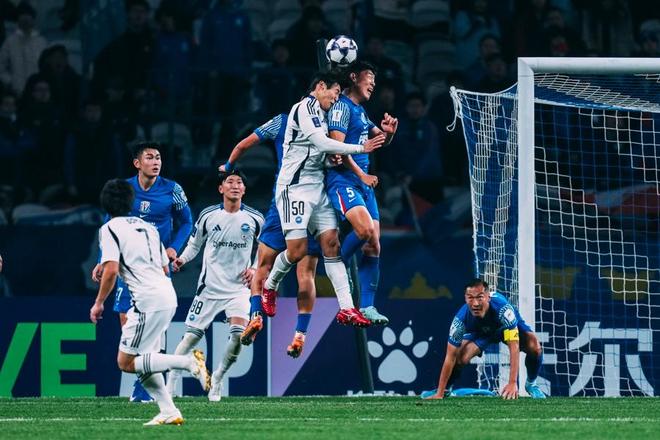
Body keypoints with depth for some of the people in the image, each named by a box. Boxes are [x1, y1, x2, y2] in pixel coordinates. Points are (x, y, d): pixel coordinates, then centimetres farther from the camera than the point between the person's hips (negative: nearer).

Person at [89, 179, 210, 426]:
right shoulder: (147, 226, 21)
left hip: (148, 300, -8)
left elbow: (111, 270, -13)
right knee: (143, 359, 15)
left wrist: (99, 303, -2)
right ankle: (169, 412, 2)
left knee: (126, 362, -4)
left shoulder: (109, 229, -2)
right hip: (168, 296, 8)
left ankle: (189, 362, -17)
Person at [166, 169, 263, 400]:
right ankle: (170, 384, 10)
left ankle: (217, 379, 4)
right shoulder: (208, 216, 0)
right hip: (209, 286, 0)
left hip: (239, 288, 0)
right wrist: (182, 259, -5)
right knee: (192, 336, -2)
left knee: (239, 334, -19)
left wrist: (255, 269, -4)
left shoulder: (255, 219, 0)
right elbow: (194, 244, 14)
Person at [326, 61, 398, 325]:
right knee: (365, 229, -29)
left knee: (373, 244, 0)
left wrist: (388, 132, 8)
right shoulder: (342, 107, -6)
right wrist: (361, 174, -13)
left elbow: (380, 140, 32)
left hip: (363, 182, 9)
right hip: (342, 181, -9)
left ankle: (367, 307, 1)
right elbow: (337, 146, -15)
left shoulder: (360, 111, 21)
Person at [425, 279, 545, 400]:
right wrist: (439, 394, -31)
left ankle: (531, 384, 5)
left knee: (534, 348, -26)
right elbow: (450, 357, -30)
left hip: (508, 326, -1)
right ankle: (445, 389, 10)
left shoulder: (503, 308, -44)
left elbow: (514, 347, -44)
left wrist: (513, 383, -51)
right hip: (479, 332, 1)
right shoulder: (461, 318, -36)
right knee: (460, 358, -22)